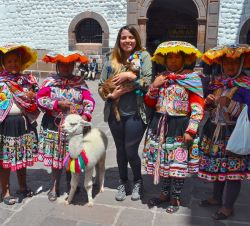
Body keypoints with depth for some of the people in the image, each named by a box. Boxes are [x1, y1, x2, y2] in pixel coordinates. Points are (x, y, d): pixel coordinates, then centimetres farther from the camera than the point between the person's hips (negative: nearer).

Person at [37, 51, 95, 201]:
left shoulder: (80, 82, 2)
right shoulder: (50, 81, 0)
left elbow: (89, 100, -4)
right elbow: (40, 99, -6)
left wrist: (86, 115, -20)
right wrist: (57, 103, -15)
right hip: (55, 125, -1)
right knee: (56, 156, 7)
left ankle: (70, 183, 31)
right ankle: (55, 186, 25)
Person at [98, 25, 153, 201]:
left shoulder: (143, 56, -3)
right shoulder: (112, 60, 5)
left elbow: (149, 83, -11)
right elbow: (101, 86, 6)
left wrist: (130, 76, -16)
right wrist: (111, 95, -12)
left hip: (135, 114, -3)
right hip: (115, 113, 3)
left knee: (130, 151, 2)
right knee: (120, 149, 15)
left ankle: (138, 182, 31)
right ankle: (123, 183, 37)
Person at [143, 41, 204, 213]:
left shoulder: (192, 78, -5)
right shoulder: (161, 78, 10)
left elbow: (198, 108, -10)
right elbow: (150, 103, 12)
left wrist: (190, 131, -16)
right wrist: (154, 86, -4)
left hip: (179, 125, -4)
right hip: (160, 124, 5)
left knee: (178, 162, 4)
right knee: (163, 160, 13)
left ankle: (175, 197, 23)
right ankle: (165, 193, 31)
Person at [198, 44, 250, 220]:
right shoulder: (216, 82, 9)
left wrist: (229, 103, -26)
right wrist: (208, 102, -5)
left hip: (234, 134, -6)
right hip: (215, 131, 6)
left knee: (233, 170, 1)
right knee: (216, 166, 16)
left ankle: (228, 206, 17)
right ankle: (217, 197, 35)